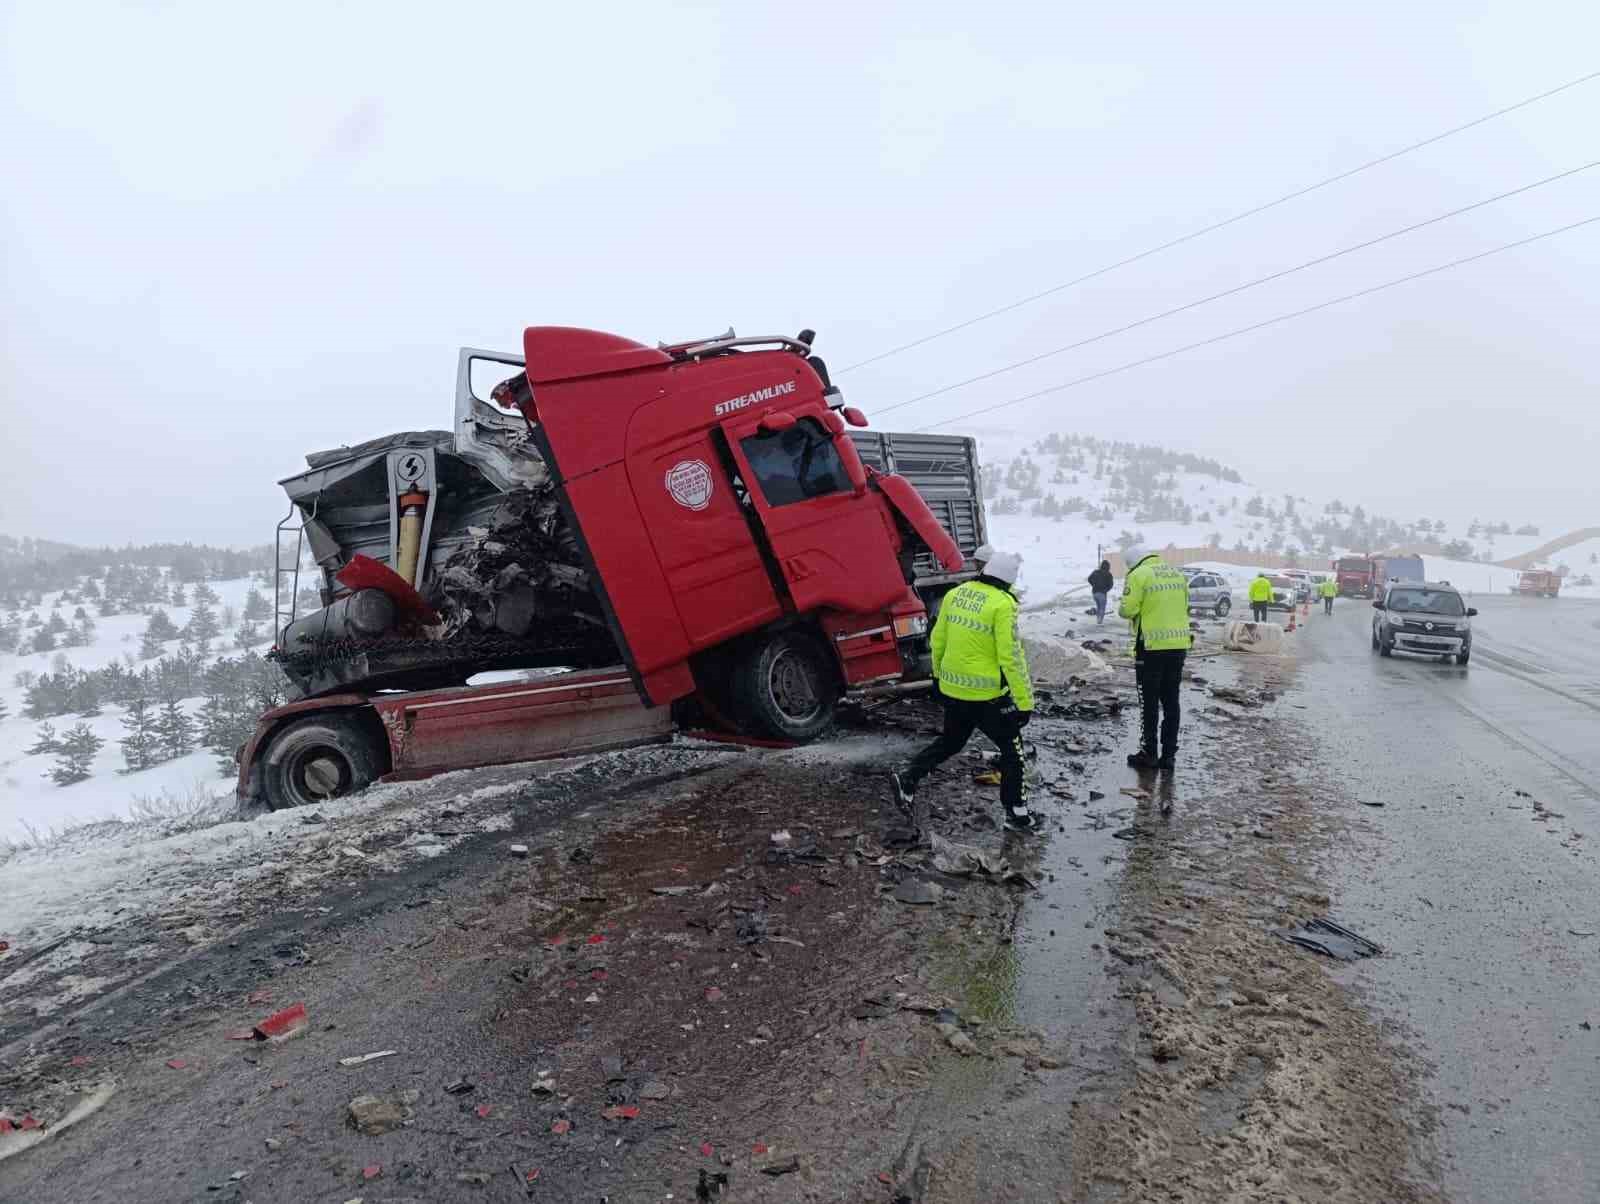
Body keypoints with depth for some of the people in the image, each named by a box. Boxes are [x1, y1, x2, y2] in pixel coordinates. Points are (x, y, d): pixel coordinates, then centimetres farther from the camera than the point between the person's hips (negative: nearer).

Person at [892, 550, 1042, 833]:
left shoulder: (954, 594, 2)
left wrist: (939, 674, 25)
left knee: (951, 741, 26)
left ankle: (908, 779, 18)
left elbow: (938, 639, 10)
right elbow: (1011, 657, -19)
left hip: (952, 687, 6)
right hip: (987, 693, -6)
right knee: (1011, 748, 13)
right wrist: (1024, 701, -14)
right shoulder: (1003, 604, -17)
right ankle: (1017, 813, 19)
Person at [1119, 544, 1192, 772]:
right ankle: (1169, 755, 15)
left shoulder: (1138, 575, -10)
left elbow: (1128, 609, -16)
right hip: (1179, 644, 6)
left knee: (1149, 702, 4)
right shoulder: (1177, 573, 12)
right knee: (1171, 701, 12)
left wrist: (1121, 609, 5)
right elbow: (1185, 606, 17)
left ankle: (1148, 754, 10)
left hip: (1152, 645, -6)